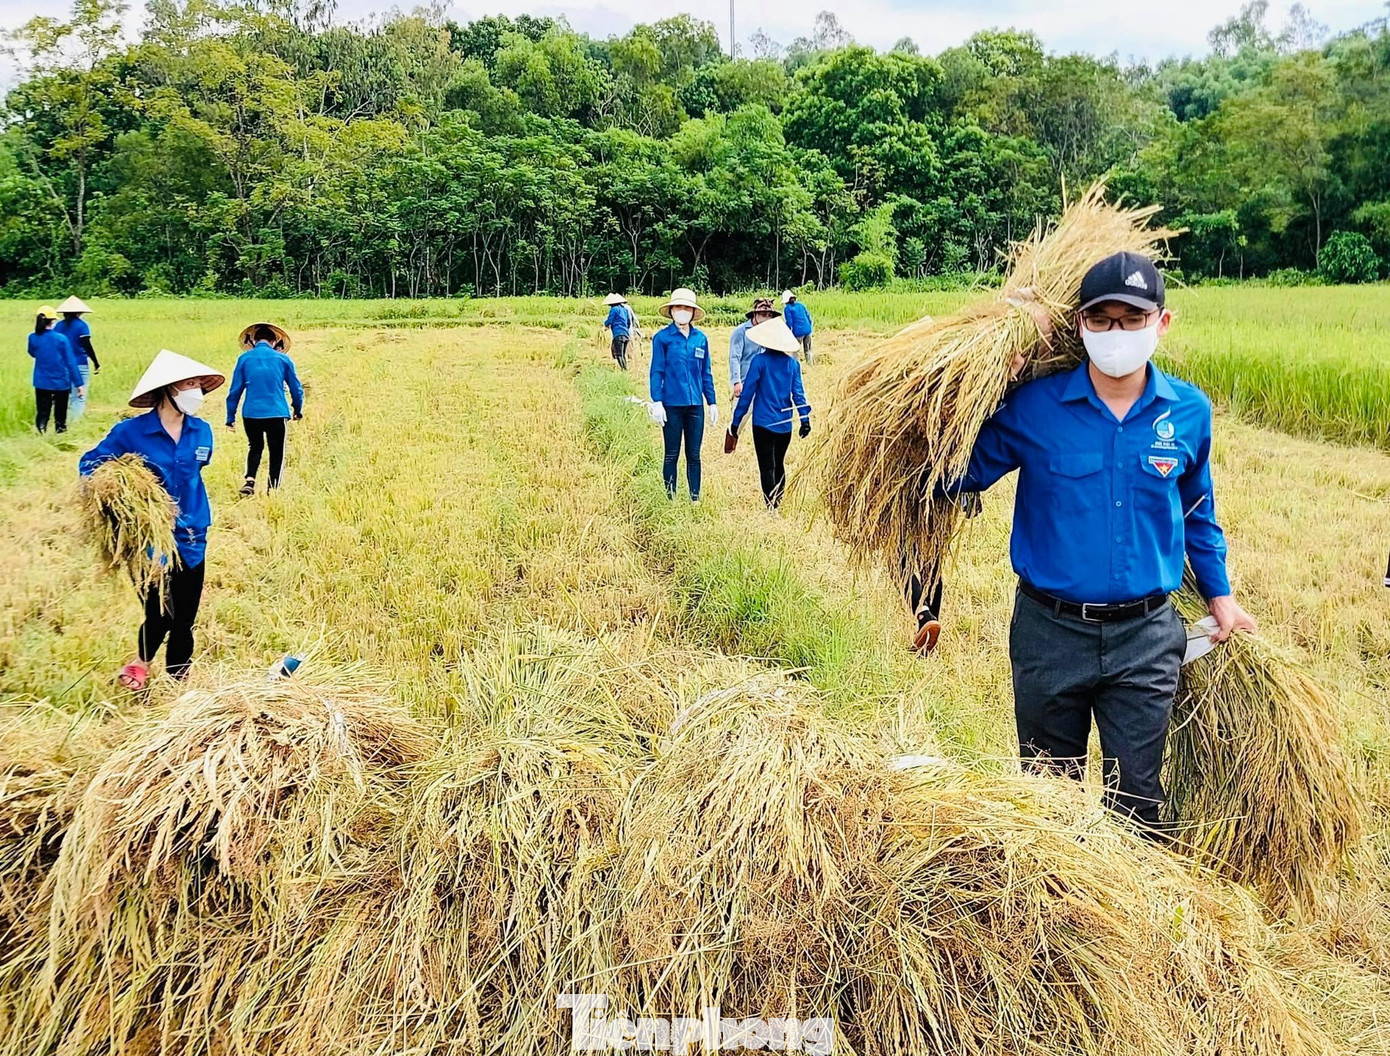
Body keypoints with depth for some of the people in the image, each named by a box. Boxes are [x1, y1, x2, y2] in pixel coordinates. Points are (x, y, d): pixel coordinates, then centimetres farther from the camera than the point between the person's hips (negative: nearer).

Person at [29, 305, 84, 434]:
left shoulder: (33, 338, -4)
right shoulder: (61, 339, -12)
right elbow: (71, 362, -10)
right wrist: (79, 383, -8)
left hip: (42, 384, 2)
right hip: (61, 383, -2)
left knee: (42, 414, 4)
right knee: (60, 415, 12)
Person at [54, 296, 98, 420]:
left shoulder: (58, 325, 8)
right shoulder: (81, 325, -6)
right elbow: (87, 346, -12)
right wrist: (96, 364, -6)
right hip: (80, 366, -5)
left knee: (65, 397, 13)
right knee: (79, 398, -3)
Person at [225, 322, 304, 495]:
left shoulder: (244, 359, 3)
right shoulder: (283, 359, 2)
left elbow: (235, 390, 4)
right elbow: (296, 388, 8)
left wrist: (230, 417, 11)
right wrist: (298, 411, 24)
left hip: (250, 414, 2)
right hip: (276, 414, -2)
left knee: (255, 447, 24)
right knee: (276, 453, 11)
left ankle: (250, 480, 4)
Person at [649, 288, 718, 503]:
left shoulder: (701, 338, 7)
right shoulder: (662, 337, -3)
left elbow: (706, 373, 12)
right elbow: (656, 372, -3)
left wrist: (712, 403, 11)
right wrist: (656, 402, -10)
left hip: (695, 404, 3)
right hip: (672, 405, -3)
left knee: (694, 455, 8)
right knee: (672, 454, 4)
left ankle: (695, 499, 15)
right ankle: (670, 499, 12)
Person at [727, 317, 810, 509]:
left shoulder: (759, 361, -8)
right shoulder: (792, 364, 2)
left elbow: (747, 393, -7)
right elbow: (798, 394, 0)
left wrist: (735, 421, -2)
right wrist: (805, 419, 4)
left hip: (763, 423, -4)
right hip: (784, 425, 4)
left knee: (767, 467, -2)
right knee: (779, 464, 17)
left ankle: (771, 507, -8)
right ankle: (778, 503, 23)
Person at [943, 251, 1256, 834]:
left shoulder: (1189, 411, -2)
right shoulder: (1033, 406, -10)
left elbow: (1198, 512, 14)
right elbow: (964, 475, -1)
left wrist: (1220, 597, 16)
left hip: (1145, 638, 1)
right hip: (1050, 631, 0)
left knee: (1137, 793, 9)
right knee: (1048, 788, 17)